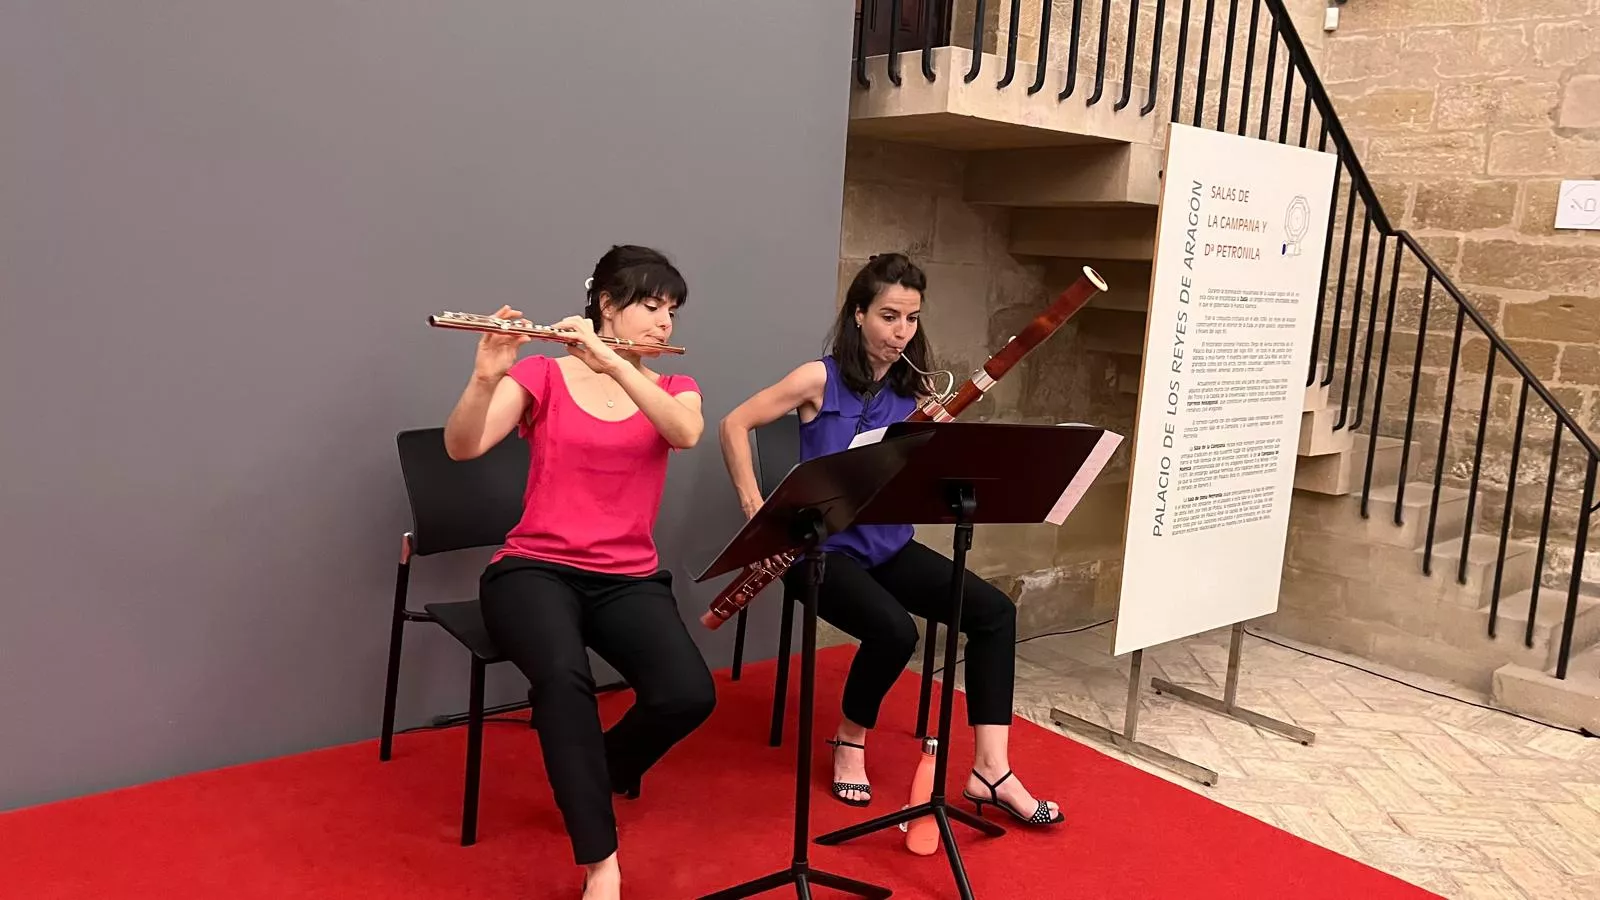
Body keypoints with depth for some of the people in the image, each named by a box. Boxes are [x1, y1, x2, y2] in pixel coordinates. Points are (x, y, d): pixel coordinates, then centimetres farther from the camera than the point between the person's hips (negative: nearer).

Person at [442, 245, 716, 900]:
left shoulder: (673, 390, 10)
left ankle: (592, 776, 10)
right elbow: (461, 447, -13)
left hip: (628, 580, 3)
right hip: (534, 569, -2)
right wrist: (488, 375, -32)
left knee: (690, 696, -24)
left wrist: (612, 363, -27)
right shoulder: (543, 376, 3)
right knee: (563, 677, -36)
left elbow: (687, 433, -16)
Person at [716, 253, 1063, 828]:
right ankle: (850, 740, -1)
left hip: (888, 544, 6)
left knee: (995, 611, -12)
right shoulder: (820, 379, -8)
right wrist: (753, 504, -16)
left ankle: (990, 770, -9)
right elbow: (734, 424, -8)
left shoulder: (914, 390, 6)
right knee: (894, 629, -31)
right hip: (823, 544, -5)